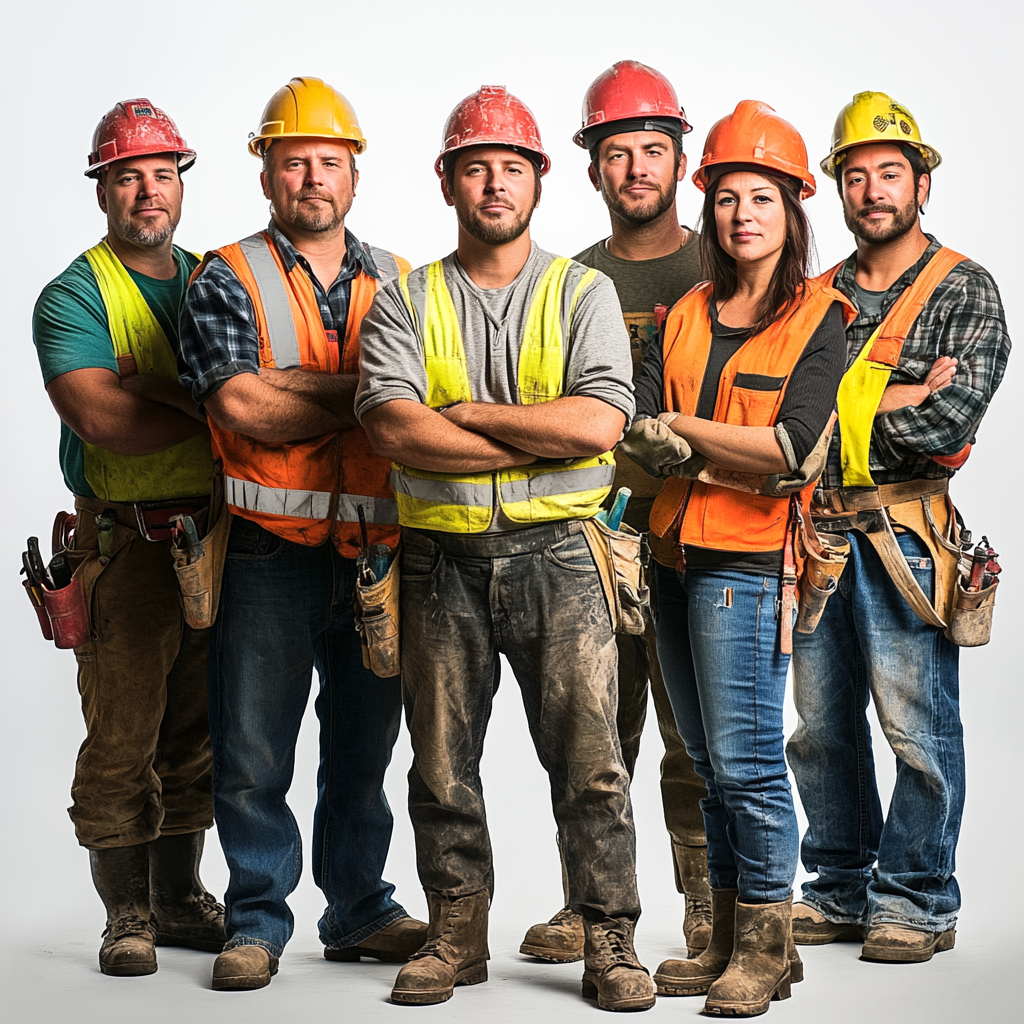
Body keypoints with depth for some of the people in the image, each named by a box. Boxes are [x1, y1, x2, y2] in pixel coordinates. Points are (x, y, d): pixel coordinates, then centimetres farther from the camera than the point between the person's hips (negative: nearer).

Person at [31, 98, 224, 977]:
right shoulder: (75, 296, -3)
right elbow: (98, 419, -17)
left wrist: (147, 386, -11)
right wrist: (214, 420, -13)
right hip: (127, 545, -5)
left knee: (196, 732, 11)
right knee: (123, 736, -2)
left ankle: (180, 898, 22)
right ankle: (127, 912, 8)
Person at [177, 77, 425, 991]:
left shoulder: (398, 284, 12)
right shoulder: (227, 282, 1)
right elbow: (241, 410, -13)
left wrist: (293, 386, -13)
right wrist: (360, 395, -8)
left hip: (377, 551, 3)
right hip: (270, 550, -3)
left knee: (364, 750, 13)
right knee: (254, 754, 2)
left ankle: (361, 911, 25)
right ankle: (258, 922, 15)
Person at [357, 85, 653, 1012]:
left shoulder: (583, 294, 5)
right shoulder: (406, 302, 6)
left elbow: (600, 423, -11)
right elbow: (391, 427, -10)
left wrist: (470, 412, -9)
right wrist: (538, 442, -12)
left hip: (556, 556, -1)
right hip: (441, 561, 2)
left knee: (589, 755, -3)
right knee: (443, 762, 8)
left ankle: (610, 943, 6)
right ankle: (457, 935, 21)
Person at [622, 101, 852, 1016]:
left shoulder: (819, 316, -2)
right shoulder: (688, 314, 14)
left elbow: (793, 446, -14)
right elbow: (641, 429, 1)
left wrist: (682, 431, -7)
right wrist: (737, 454, -14)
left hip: (749, 561, -6)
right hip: (678, 555, 6)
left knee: (745, 758, -7)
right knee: (712, 764, 11)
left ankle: (766, 948, 3)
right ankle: (727, 941, 18)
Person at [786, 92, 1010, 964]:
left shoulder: (965, 292, -1)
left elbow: (948, 424, -13)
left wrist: (850, 397, -8)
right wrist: (899, 394, -7)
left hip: (903, 536, -5)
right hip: (816, 532, 5)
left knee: (918, 726, -2)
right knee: (822, 726, 10)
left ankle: (917, 901, 9)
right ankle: (842, 892, 22)